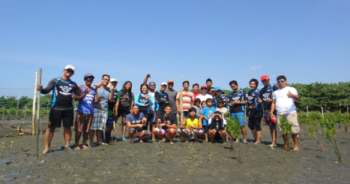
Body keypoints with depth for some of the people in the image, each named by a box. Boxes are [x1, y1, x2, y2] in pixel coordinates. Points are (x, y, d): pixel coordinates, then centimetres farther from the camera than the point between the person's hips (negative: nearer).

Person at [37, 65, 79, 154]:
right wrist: (41, 89, -28)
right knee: (51, 127, -3)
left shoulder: (74, 84, 15)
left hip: (69, 109, 3)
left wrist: (76, 97, -4)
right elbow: (47, 90, -7)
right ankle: (46, 147, 6)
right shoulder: (55, 81, 5)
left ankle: (67, 145, 15)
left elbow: (77, 97, 19)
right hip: (56, 108, -3)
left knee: (67, 127, 5)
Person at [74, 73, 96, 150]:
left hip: (90, 112, 4)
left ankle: (84, 144, 17)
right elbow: (78, 98, -7)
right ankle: (76, 145, 6)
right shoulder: (81, 87, 5)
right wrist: (85, 93, -24)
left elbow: (95, 100, 13)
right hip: (81, 111, -4)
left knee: (87, 130, 7)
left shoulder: (94, 90, 16)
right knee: (79, 129, -3)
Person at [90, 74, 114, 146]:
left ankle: (98, 141, 18)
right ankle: (91, 142, 2)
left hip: (105, 110, 4)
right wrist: (97, 100, -20)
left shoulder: (108, 90, 13)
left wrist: (112, 91, -6)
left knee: (101, 127, 7)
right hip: (96, 109, -4)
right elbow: (94, 99, 0)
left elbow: (111, 100, 5)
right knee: (93, 126, -5)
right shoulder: (97, 88, 1)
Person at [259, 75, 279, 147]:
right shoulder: (261, 90, 18)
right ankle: (273, 142, 14)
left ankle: (274, 142, -8)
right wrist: (260, 101, 4)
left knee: (273, 125, -8)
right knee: (270, 126, 8)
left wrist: (271, 100, -17)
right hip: (265, 109, 6)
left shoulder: (273, 88, 0)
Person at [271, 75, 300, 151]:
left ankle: (296, 145, -1)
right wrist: (271, 112, 7)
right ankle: (286, 145, 13)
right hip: (279, 114, 4)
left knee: (294, 130, -9)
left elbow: (297, 98, -9)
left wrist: (292, 95, -31)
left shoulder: (291, 89, 9)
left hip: (290, 113, -4)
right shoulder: (276, 92, 22)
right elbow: (273, 103, 19)